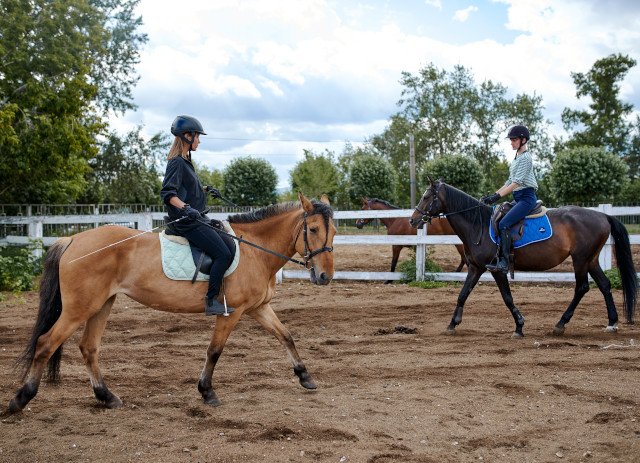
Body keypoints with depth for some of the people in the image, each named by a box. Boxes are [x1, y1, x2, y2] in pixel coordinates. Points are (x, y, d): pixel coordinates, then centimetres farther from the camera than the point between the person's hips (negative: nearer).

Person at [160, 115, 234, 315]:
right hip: (188, 222, -11)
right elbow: (168, 193, -25)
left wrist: (206, 189, 29)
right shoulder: (177, 163, -14)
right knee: (223, 254, -18)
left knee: (229, 245, 16)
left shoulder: (185, 161, 16)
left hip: (196, 219, 11)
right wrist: (185, 208, -38)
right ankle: (211, 301, -15)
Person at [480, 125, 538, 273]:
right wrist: (493, 195, 12)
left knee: (504, 223, -26)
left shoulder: (525, 158, -10)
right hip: (518, 198, 10)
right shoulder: (517, 158, 20)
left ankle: (503, 262, -30)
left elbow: (516, 182, -19)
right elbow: (510, 182, 22)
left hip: (526, 197, -10)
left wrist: (497, 196, -24)